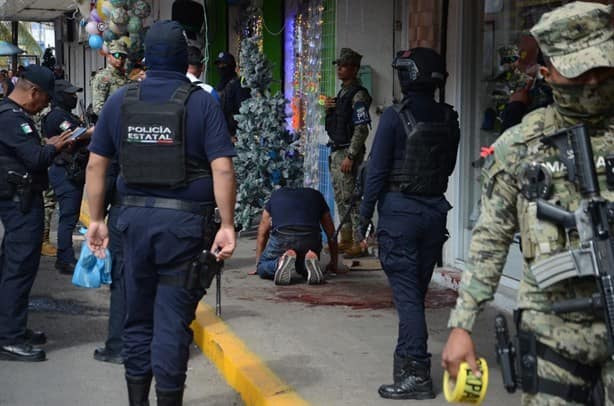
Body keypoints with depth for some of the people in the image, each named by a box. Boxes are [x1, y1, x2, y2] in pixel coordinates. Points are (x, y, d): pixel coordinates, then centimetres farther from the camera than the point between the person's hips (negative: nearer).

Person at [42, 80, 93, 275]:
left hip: (73, 172, 10)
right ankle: (66, 262, -7)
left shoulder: (67, 115, 19)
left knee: (71, 216, 14)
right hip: (64, 173, -10)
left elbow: (80, 138, 17)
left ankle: (64, 259, 20)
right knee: (68, 217, -9)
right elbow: (76, 135, -23)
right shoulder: (56, 116, -13)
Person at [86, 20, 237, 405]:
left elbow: (96, 164, 7)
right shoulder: (201, 102, -5)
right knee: (173, 320, 3)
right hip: (185, 219, -3)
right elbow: (222, 168, -12)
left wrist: (97, 219, 14)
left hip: (134, 216, 4)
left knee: (139, 316, 16)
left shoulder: (121, 100, 5)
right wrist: (227, 225, -8)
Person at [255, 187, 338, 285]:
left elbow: (262, 234, 37)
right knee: (304, 269, 30)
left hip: (281, 237, -1)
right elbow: (331, 234, 37)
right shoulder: (316, 196, 34)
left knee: (262, 269, 21)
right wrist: (333, 263, 48)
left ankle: (281, 262, -11)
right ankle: (311, 259, -6)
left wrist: (258, 265, 45)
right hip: (309, 239, 1)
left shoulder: (276, 196, 34)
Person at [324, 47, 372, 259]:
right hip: (336, 151, 10)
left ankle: (359, 244, -7)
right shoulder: (342, 93, 16)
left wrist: (350, 156, -23)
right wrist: (328, 108, 4)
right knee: (340, 198, 14)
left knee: (349, 198, -10)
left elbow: (362, 129, -20)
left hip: (348, 152, -10)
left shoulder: (358, 95, -14)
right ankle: (345, 241, 22)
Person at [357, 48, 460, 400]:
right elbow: (449, 168, 11)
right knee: (417, 291, 15)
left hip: (400, 211, -5)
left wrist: (365, 215, -5)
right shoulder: (449, 120, 3)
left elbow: (377, 170, -11)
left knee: (406, 293, -4)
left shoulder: (396, 117, -11)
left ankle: (417, 373, -6)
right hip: (435, 211, 5)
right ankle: (407, 357, 27)